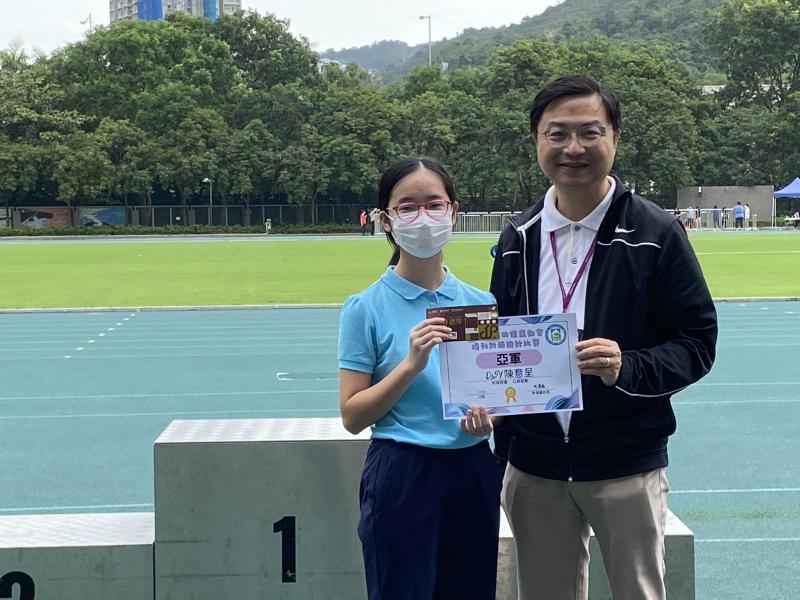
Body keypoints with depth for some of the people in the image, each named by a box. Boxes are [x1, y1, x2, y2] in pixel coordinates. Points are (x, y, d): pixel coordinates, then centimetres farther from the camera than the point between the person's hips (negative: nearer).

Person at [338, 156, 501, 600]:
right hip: (403, 477, -4)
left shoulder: (481, 303, 5)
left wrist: (488, 415, -6)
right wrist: (411, 364, -19)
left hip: (473, 475, 4)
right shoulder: (366, 308, -7)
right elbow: (352, 416, -8)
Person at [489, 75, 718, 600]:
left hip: (626, 466, -3)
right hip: (534, 468, 4)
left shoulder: (656, 233, -6)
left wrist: (628, 368, -24)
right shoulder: (518, 239, 7)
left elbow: (697, 342, -7)